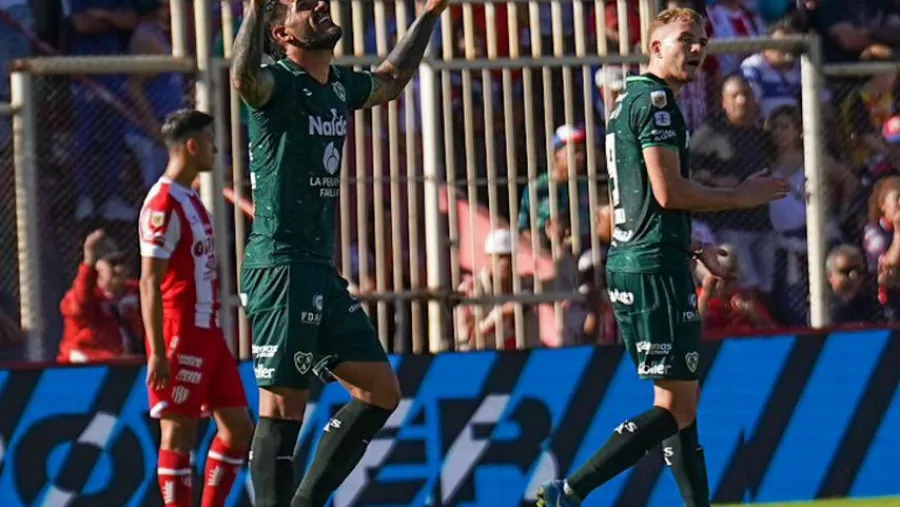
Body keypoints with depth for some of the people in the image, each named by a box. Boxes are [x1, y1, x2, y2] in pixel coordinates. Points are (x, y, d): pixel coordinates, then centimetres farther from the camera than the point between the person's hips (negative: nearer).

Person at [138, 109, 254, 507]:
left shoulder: (191, 200, 16)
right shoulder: (162, 205, -13)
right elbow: (149, 284, -17)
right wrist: (157, 352, -21)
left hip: (208, 333, 10)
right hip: (179, 336, -10)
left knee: (238, 427, 8)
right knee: (179, 434, -6)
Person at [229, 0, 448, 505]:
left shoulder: (341, 86, 14)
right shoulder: (278, 83, -10)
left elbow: (390, 80, 37)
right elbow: (243, 77, -36)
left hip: (323, 270, 9)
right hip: (280, 268, -9)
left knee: (380, 391, 9)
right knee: (283, 407, -8)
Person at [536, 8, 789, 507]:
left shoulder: (629, 101, 21)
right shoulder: (655, 100, -10)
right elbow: (669, 192, -17)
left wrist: (692, 248, 25)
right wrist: (741, 196, -6)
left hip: (630, 263, 11)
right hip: (655, 269, -11)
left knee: (677, 402, 13)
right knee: (677, 406, -10)